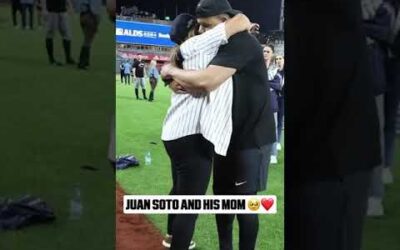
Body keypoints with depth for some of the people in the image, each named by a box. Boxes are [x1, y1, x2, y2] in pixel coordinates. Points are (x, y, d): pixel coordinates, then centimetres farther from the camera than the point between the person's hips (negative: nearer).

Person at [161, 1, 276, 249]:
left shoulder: (242, 43, -22)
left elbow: (207, 81, -33)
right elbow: (210, 84, 7)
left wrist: (172, 71, -16)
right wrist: (185, 83, -15)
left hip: (252, 134, -9)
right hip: (228, 133, 9)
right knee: (222, 193, 15)